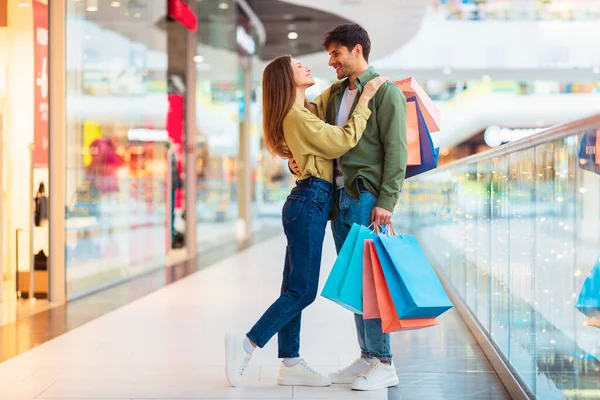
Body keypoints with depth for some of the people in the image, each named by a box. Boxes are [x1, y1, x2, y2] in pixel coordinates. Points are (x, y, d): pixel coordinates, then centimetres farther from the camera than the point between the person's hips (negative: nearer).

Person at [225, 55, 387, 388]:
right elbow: (344, 141, -16)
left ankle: (290, 364, 10)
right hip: (310, 202, -10)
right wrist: (365, 99, -11)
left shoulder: (303, 112, 17)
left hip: (308, 204, 10)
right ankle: (246, 344, -6)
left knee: (294, 288, 8)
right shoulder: (298, 117, -13)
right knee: (303, 291, -9)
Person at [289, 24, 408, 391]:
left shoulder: (386, 92, -5)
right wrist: (297, 160, 4)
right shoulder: (333, 94, 16)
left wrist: (386, 202, -17)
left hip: (367, 197, -7)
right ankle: (367, 357, 17)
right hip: (339, 196, 7)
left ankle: (384, 364, -2)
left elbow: (396, 151, -11)